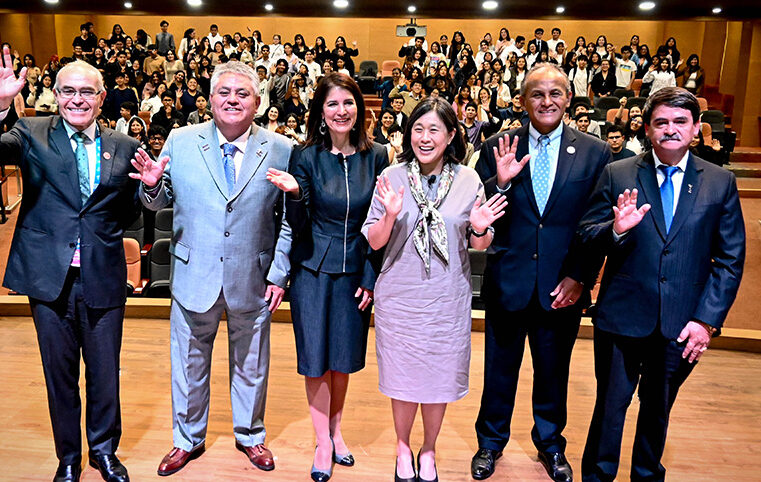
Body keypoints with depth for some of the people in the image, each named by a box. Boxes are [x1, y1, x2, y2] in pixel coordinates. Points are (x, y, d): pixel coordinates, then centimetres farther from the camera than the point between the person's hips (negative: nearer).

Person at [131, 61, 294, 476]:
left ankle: (249, 435, 43)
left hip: (253, 281, 0)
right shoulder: (180, 142, -3)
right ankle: (188, 439, 41)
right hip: (194, 277, 1)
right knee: (188, 365, 17)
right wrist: (151, 185, -19)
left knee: (251, 365, 18)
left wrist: (278, 274, -6)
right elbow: (160, 203, 3)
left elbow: (290, 220, -3)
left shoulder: (281, 151, -6)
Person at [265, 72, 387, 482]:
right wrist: (294, 193, -27)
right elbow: (298, 226, -7)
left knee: (344, 356, 13)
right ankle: (323, 443, 22)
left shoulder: (376, 156, -2)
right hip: (314, 269, -1)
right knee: (315, 357, 5)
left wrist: (372, 277, -1)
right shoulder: (306, 157, -6)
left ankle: (336, 430, 34)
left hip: (357, 271, 2)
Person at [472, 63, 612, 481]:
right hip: (507, 282, 0)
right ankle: (491, 442, 39)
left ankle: (550, 444, 43)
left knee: (553, 372, 19)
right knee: (499, 370, 16)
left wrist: (580, 277, -8)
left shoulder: (595, 154, -2)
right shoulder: (497, 150, -3)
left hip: (562, 287, 1)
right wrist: (500, 182, -22)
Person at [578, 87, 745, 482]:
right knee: (610, 404, 11)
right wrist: (616, 229, -26)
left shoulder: (720, 182, 1)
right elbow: (587, 237, -4)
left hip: (683, 325, 2)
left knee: (658, 408, 19)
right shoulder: (617, 175, -3)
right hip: (623, 317, -1)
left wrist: (707, 319, -6)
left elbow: (731, 260, 1)